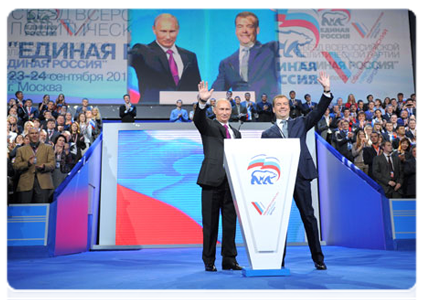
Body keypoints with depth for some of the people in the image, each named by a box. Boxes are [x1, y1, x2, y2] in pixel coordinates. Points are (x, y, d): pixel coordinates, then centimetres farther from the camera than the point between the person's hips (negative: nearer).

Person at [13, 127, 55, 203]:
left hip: (43, 183, -1)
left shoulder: (48, 148, 16)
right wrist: (28, 163, -12)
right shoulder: (21, 150, 17)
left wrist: (44, 166, -16)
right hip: (26, 183, 1)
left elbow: (52, 164, 6)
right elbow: (16, 166, 6)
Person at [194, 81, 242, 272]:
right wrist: (202, 102, -36)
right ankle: (209, 261, 13)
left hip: (232, 181, 5)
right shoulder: (208, 126, 6)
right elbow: (198, 119, -17)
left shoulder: (236, 132, 21)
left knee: (230, 222, 8)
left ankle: (229, 260, 18)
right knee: (210, 222, 2)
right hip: (212, 180, -4)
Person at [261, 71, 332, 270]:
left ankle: (318, 258, 15)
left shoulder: (300, 123, 16)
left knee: (308, 216, 4)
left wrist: (327, 91, -8)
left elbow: (318, 112, 3)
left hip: (300, 175, 0)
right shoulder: (268, 133, 13)